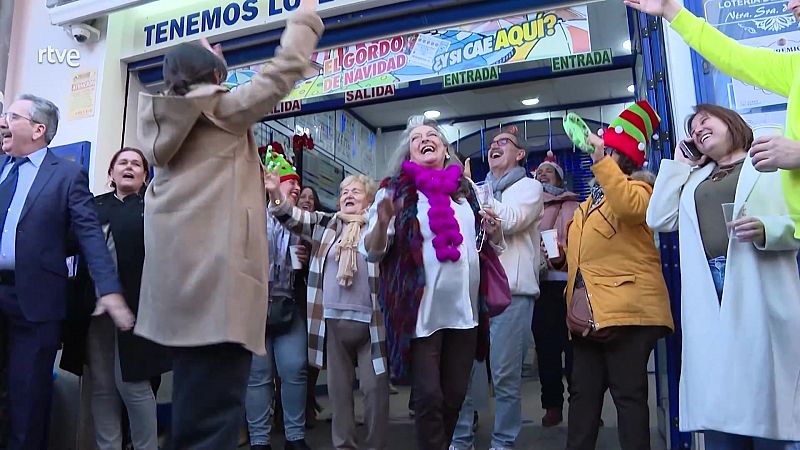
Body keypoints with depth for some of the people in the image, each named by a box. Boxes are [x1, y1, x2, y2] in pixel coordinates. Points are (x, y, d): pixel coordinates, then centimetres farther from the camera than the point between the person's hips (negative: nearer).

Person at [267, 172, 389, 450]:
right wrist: (276, 194, -16)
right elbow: (293, 217, 3)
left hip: (369, 321, -3)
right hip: (333, 321, 3)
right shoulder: (326, 225, 11)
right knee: (339, 388, 13)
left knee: (375, 387, 2)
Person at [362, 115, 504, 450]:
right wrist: (383, 221, -27)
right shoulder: (396, 190, -1)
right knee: (429, 396, -1)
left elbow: (487, 246, 22)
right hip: (421, 310, -4)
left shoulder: (466, 190, 11)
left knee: (455, 396, 15)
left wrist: (494, 232, -1)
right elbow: (371, 252, -6)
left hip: (463, 309, 5)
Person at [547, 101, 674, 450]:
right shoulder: (590, 202, 23)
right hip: (587, 312, 8)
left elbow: (630, 207, -27)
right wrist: (562, 257, 12)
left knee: (628, 393, -3)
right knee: (582, 392, 11)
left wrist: (602, 160, -23)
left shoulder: (637, 189, 0)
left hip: (626, 310, -8)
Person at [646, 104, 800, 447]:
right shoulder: (695, 177, 23)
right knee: (717, 403, 5)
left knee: (769, 405, -1)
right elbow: (659, 219, 10)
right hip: (710, 296, 4)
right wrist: (678, 163, 16)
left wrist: (766, 230, -21)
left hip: (760, 291, -4)